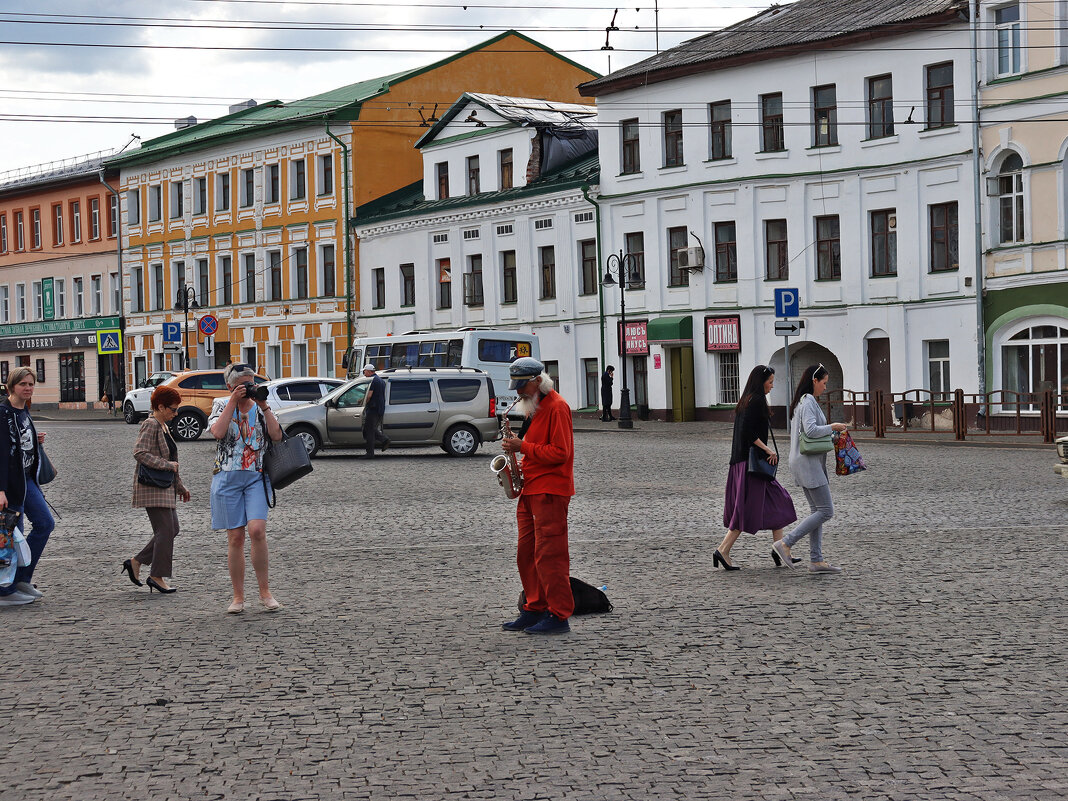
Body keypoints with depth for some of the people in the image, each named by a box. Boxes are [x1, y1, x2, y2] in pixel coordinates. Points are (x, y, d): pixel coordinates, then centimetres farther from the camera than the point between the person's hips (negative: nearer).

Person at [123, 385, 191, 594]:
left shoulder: (164, 426, 18)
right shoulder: (150, 425, -12)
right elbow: (139, 453, -24)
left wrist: (180, 486, 27)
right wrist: (167, 465, -21)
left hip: (165, 487, 10)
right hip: (152, 487, -10)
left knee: (172, 529, 9)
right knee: (165, 530, -9)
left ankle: (136, 562, 15)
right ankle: (157, 576, -1)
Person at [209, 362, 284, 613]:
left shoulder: (261, 410, 10)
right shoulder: (222, 408, 7)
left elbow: (277, 436, -6)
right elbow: (218, 432, -14)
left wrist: (264, 406, -8)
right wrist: (233, 402, -11)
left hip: (256, 477, 0)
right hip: (228, 477, 0)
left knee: (257, 530, -18)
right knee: (235, 537, 1)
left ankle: (265, 592, -7)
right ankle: (238, 597, 9)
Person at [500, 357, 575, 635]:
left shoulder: (556, 407, -13)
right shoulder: (535, 407, 18)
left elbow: (560, 453, -19)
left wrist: (523, 447, -18)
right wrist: (523, 462, 10)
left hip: (550, 492, -10)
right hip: (531, 489, 10)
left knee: (549, 555, -9)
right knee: (527, 554, 11)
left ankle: (559, 616, -6)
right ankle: (535, 610, 18)